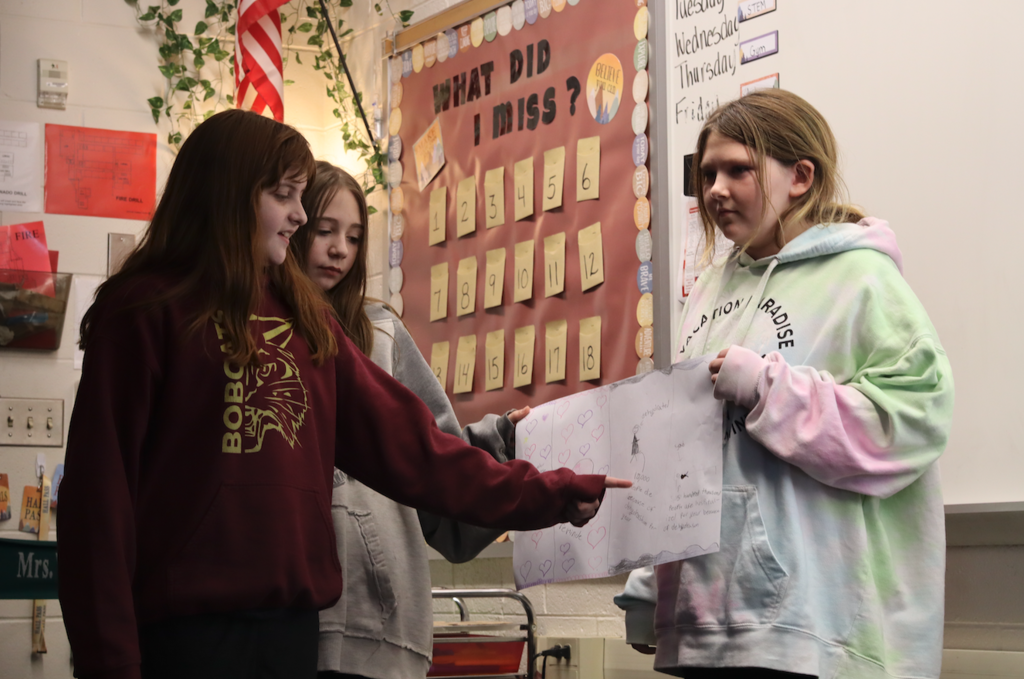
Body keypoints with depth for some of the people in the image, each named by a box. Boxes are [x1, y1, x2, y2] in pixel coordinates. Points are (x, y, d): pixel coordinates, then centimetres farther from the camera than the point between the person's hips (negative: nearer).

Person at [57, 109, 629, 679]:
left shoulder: (302, 316, 15)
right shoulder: (145, 310, -4)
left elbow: (402, 438, 11)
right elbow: (101, 489, -8)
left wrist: (548, 498, 7)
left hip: (292, 620, 6)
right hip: (186, 627, -6)